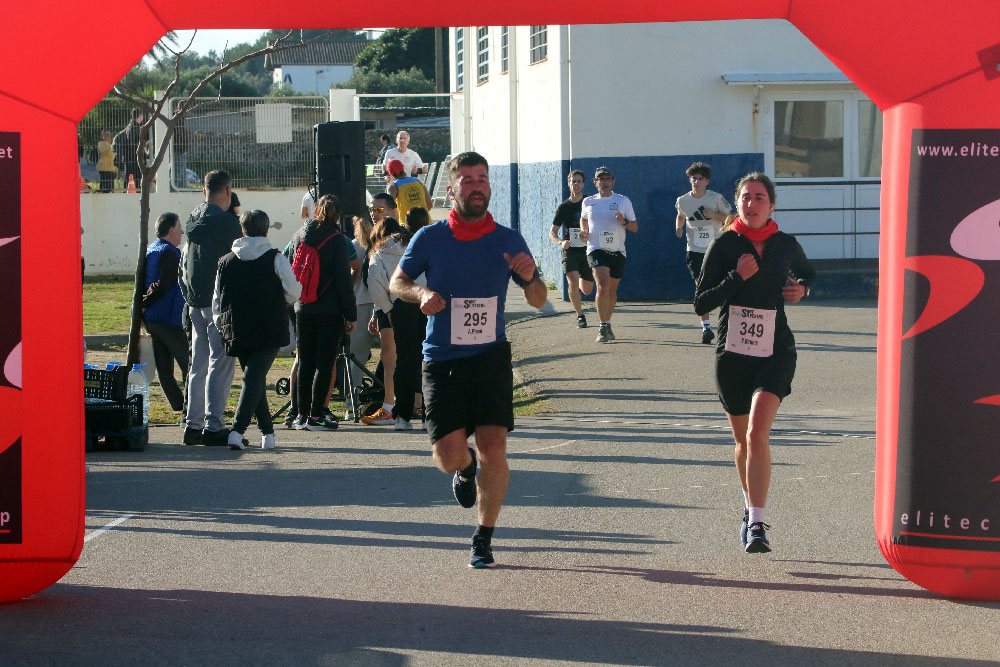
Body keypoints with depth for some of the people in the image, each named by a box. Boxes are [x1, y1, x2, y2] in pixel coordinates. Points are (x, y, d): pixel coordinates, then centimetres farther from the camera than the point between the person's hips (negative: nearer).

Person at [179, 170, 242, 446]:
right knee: (221, 364, -6)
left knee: (199, 364, 13)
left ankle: (193, 424, 14)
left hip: (195, 300, 8)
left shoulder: (193, 219, 11)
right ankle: (213, 425, -9)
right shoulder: (226, 221, -12)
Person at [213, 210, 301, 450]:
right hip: (269, 330, -3)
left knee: (254, 376, 15)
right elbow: (293, 291, -2)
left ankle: (267, 432, 18)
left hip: (237, 331, 3)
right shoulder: (275, 259, -3)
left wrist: (222, 326, 20)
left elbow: (217, 301, 8)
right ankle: (238, 429, -22)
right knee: (255, 376, -6)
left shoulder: (226, 262, 6)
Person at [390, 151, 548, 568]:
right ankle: (466, 468, 33)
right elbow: (396, 281, 12)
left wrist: (529, 278, -15)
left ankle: (484, 539, 8)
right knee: (449, 456, -6)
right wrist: (422, 293, -10)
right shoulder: (429, 238, -2)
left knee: (493, 451, -10)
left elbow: (538, 302, 8)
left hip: (491, 356, 0)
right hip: (441, 359, 0)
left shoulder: (508, 240, 1)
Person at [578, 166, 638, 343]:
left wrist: (623, 222, -13)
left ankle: (607, 324, 29)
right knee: (602, 287, -20)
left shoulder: (623, 201, 5)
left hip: (617, 251, 2)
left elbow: (635, 227, 8)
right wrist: (583, 231, 8)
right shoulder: (588, 202, 8)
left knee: (612, 290, 10)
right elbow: (583, 219, 28)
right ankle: (603, 328, -17)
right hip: (596, 249, -2)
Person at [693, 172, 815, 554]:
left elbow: (807, 274, 26)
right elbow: (701, 303, -7)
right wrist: (737, 277, -19)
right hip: (732, 353, 1)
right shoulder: (724, 245, -3)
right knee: (744, 440, 13)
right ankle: (751, 507, 39)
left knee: (757, 432, -20)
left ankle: (756, 524, -23)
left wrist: (801, 289, 3)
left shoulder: (786, 245, 3)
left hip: (775, 351, -1)